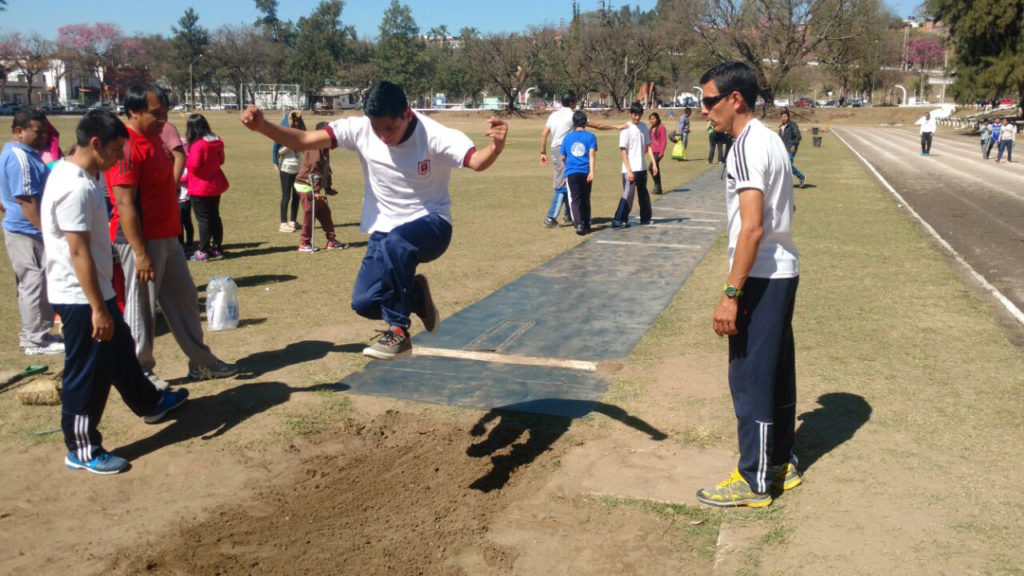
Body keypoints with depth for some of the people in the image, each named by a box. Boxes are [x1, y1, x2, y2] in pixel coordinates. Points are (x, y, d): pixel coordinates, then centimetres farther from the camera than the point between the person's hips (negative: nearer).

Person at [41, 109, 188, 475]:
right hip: (81, 298, -10)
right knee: (86, 375, 2)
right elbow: (79, 253, -26)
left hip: (96, 291, 10)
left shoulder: (82, 177, 8)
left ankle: (150, 404, 46)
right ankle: (82, 451, 16)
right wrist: (98, 308, -24)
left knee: (120, 352, 26)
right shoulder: (75, 187, -23)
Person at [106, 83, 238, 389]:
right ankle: (140, 373, 17)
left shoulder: (154, 138, 11)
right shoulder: (126, 148, -19)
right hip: (142, 241, -10)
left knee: (184, 298, 16)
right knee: (141, 309, 2)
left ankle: (201, 363, 28)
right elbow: (125, 205, -22)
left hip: (167, 237, 10)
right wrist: (140, 254, -23)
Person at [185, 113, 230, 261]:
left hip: (200, 188, -7)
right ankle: (216, 249, 19)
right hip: (215, 186, 7)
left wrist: (184, 157, -5)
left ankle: (204, 251, 4)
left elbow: (194, 166, -22)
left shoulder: (197, 145, -20)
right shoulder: (217, 141, 4)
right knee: (215, 217, 13)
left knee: (203, 219, -1)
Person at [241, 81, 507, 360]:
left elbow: (477, 161, -34)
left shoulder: (434, 136, -21)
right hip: (385, 230, 5)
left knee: (394, 242, -38)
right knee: (364, 302, -11)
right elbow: (304, 141, -12)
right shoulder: (360, 129, -10)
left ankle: (399, 333, -22)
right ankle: (416, 295, 22)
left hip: (431, 225, -4)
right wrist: (262, 126, -28)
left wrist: (496, 147, -57)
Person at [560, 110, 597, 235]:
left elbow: (563, 157, 20)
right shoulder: (590, 136, 4)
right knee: (585, 200, 13)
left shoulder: (567, 137, 11)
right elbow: (592, 154, -9)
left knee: (575, 200, -3)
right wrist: (592, 171, -16)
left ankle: (579, 224, -22)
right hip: (585, 172, 0)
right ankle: (586, 225, 22)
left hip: (571, 173, 0)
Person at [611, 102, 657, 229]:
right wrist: (628, 170, -19)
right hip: (630, 169, -7)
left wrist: (653, 163, 6)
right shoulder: (626, 129, -10)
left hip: (642, 168, 7)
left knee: (643, 194, 17)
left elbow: (648, 146, 14)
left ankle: (645, 218, 29)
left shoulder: (643, 127, 9)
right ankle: (618, 221, -13)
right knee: (628, 194, -13)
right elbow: (623, 151, -14)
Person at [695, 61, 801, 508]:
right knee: (777, 373, 17)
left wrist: (731, 294, -24)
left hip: (760, 277, -10)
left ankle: (754, 481, 10)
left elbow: (752, 227, -24)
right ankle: (781, 464, 30)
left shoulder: (747, 146, -17)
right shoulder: (771, 139, 13)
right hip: (784, 272, 10)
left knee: (749, 379, -1)